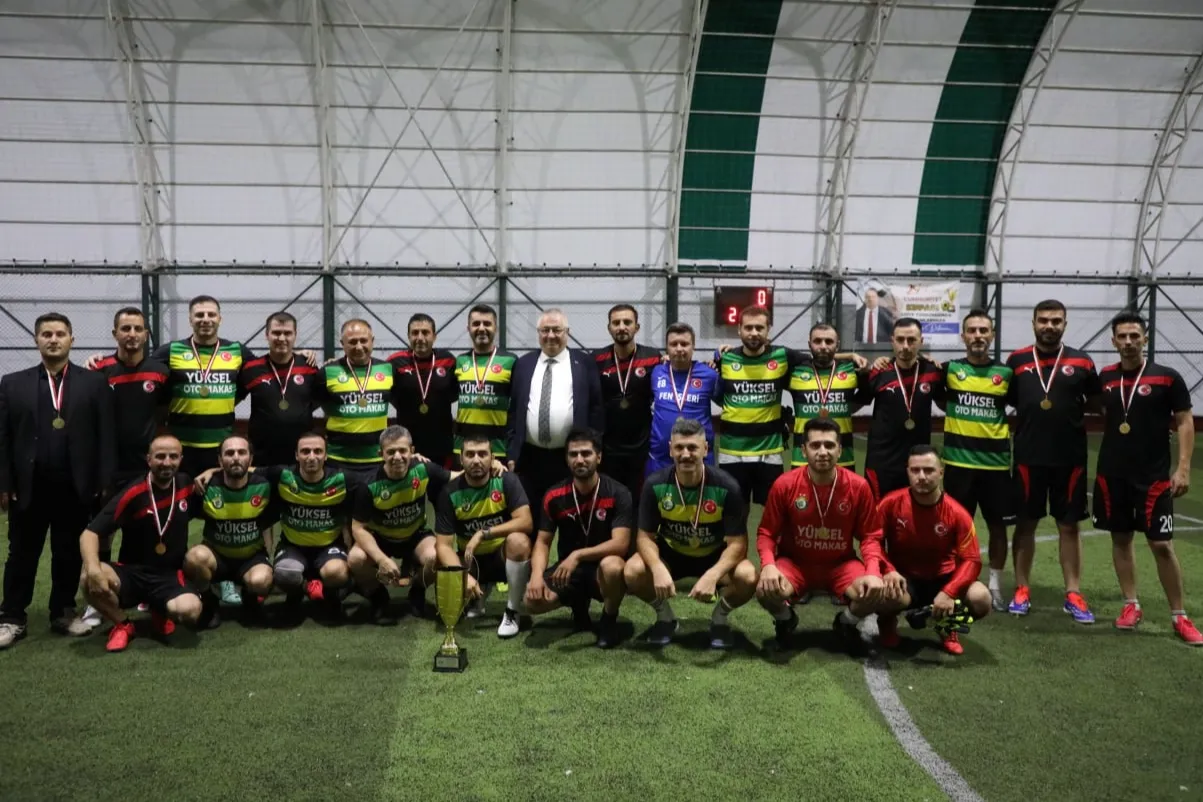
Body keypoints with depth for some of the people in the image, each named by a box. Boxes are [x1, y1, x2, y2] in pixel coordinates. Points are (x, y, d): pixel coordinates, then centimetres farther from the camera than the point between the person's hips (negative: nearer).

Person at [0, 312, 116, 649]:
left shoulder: (94, 383, 3)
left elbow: (105, 435, -1)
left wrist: (104, 482, -6)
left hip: (76, 488, -1)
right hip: (28, 487, 1)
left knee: (69, 554, 9)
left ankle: (63, 614, 21)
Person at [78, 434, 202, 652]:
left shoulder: (188, 486, 1)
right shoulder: (132, 495, -11)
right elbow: (90, 533, -16)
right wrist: (93, 568, -34)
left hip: (169, 576, 1)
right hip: (131, 573, -1)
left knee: (190, 610, -33)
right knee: (91, 579, -35)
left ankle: (161, 612, 7)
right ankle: (122, 624, -4)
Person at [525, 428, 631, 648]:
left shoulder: (617, 494, -15)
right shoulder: (554, 496, -6)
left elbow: (620, 544, -23)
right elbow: (543, 542, -3)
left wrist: (577, 555, -34)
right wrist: (537, 574, -23)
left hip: (602, 566, -3)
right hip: (568, 569, 3)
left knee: (612, 566, -39)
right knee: (533, 601, -23)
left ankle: (609, 620, -7)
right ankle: (579, 603, 12)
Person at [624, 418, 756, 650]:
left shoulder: (726, 487, -23)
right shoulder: (655, 485, -18)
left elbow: (737, 543, -21)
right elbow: (645, 536, -13)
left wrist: (712, 575, -39)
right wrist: (658, 568, -35)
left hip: (715, 556, -1)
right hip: (671, 554, 1)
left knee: (747, 578, -32)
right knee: (632, 572, -28)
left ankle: (720, 618, 3)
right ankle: (665, 617, 4)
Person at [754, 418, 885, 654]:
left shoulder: (858, 486, -11)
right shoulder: (784, 484, -14)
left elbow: (870, 536, -4)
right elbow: (767, 532, -7)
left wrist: (873, 571, -23)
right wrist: (768, 565, -26)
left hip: (841, 564, 1)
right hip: (795, 562, -1)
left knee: (875, 593, -27)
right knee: (767, 589, -31)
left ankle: (847, 622, 11)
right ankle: (785, 620, 9)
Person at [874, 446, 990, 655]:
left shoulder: (957, 513, -12)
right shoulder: (891, 504, -12)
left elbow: (971, 560, -12)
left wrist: (948, 592, -28)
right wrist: (889, 571, -26)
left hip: (942, 580, 2)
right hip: (904, 580, -2)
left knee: (981, 599, -28)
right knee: (886, 596, -38)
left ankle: (948, 627, 10)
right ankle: (887, 622, 4)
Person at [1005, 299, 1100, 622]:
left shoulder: (1081, 362, 1)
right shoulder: (1017, 361, 1)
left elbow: (1097, 402, 9)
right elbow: (1006, 400, 10)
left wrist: (1073, 414, -5)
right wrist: (1031, 419, -1)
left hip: (1070, 457, 0)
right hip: (1028, 457, 0)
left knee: (1069, 524, 6)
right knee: (1025, 523, 7)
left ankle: (1073, 594, 14)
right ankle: (1022, 590, 17)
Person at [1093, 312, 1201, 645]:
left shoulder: (1167, 377, -6)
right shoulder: (1105, 377, 3)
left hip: (1153, 476, -3)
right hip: (1112, 474, 4)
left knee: (1162, 545, -3)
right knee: (1120, 538, 9)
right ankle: (1131, 606, 21)